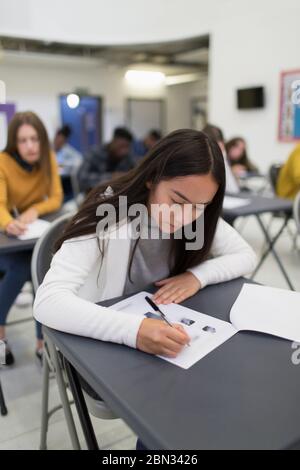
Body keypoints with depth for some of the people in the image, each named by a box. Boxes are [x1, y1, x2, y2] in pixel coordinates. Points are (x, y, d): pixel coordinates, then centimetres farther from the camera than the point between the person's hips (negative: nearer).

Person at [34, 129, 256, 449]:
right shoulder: (107, 215, -26)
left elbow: (246, 256, -1)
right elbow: (47, 302, -34)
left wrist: (197, 275, -21)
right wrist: (133, 330, -48)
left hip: (164, 338, 5)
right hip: (102, 347, -4)